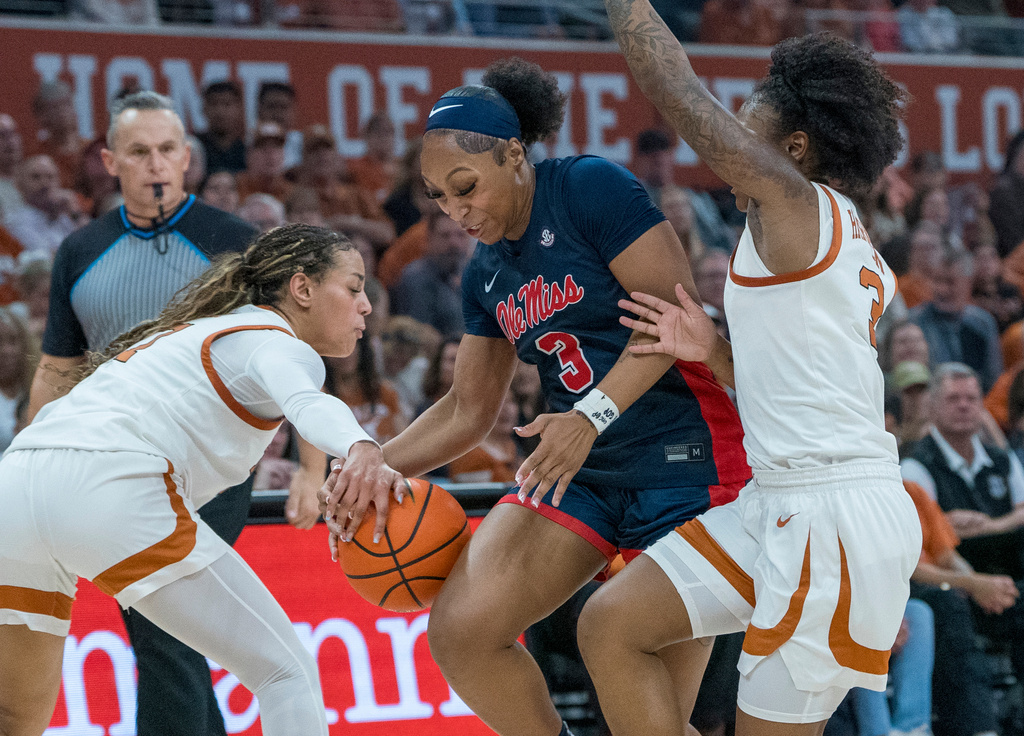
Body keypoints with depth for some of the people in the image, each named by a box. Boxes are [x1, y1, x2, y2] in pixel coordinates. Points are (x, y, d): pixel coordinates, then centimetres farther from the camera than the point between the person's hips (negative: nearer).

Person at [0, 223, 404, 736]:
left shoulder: (188, 332, 34)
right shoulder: (278, 344, 9)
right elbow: (307, 403, -16)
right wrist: (361, 451, -35)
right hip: (113, 488, -8)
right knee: (289, 674, -3)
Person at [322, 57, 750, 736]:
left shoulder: (591, 187, -11)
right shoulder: (486, 274, 13)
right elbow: (470, 409, 20)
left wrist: (592, 414, -29)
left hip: (682, 459, -7)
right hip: (584, 472, 7)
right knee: (460, 629, -11)